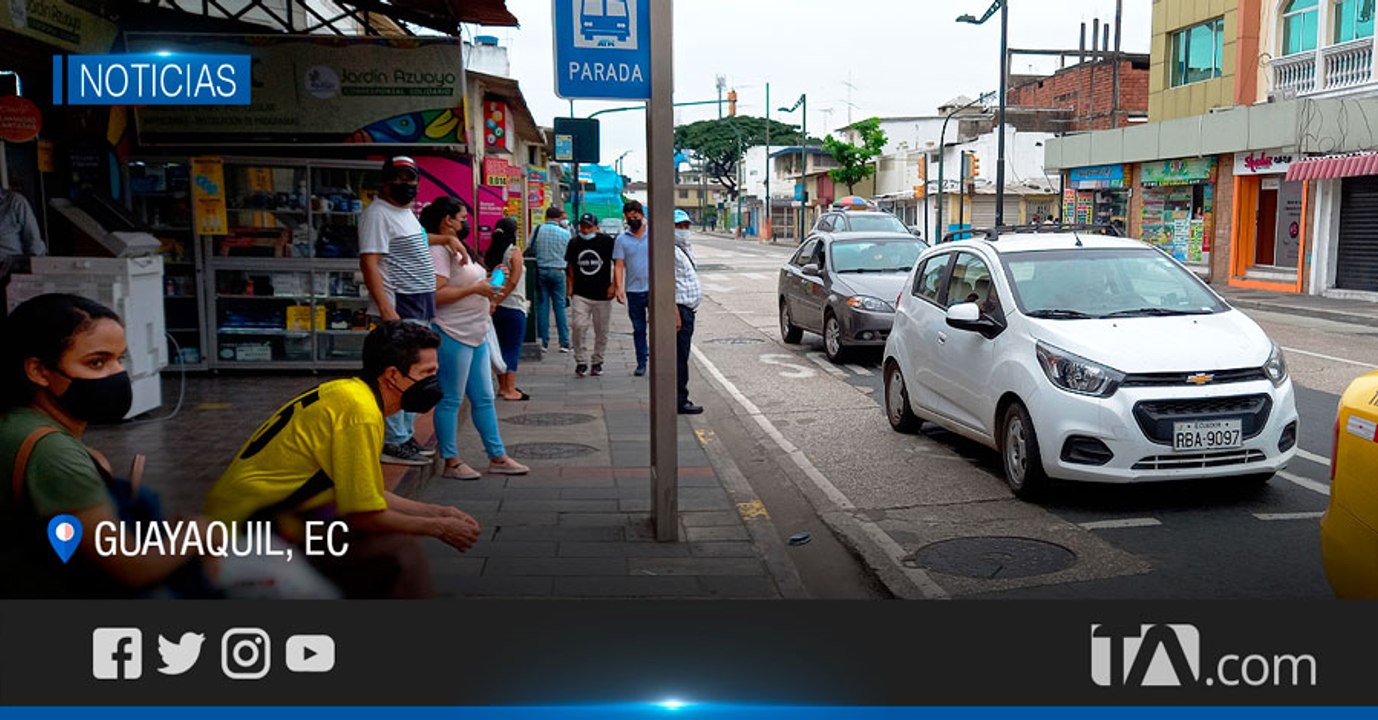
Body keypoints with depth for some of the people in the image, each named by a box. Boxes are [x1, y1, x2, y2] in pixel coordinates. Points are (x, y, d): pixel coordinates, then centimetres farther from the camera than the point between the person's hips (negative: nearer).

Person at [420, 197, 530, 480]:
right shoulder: (438, 251, -14)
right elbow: (436, 294, -23)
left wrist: (488, 282, 12)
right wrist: (475, 289, -19)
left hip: (475, 335, 10)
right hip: (453, 336, -10)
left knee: (484, 399, 13)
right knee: (451, 401, -1)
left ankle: (497, 457, 20)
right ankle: (451, 462, 8)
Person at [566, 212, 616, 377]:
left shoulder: (607, 241, -3)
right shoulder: (574, 243, 6)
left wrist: (613, 285, -4)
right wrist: (570, 286, 11)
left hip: (602, 294, -1)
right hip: (580, 294, 1)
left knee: (601, 330, 6)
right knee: (579, 326, -12)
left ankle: (597, 361, 21)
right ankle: (581, 361, 0)